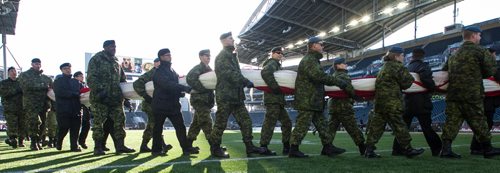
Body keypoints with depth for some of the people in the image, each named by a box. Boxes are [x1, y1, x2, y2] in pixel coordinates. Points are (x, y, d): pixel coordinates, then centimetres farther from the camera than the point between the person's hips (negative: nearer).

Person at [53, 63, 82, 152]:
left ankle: (74, 146, 4)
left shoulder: (75, 81, 22)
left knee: (75, 128, -1)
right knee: (64, 128, -2)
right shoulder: (58, 81, 7)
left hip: (75, 108, 4)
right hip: (63, 109, -4)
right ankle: (59, 143, 22)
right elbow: (60, 92, -9)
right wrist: (74, 94, -13)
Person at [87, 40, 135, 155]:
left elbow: (122, 78, 26)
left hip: (116, 97, 6)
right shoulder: (96, 60, 0)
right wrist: (99, 90, -20)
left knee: (119, 120, 3)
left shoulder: (116, 62, 19)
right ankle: (98, 147, 6)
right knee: (98, 122, -1)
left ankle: (120, 145, 9)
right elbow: (91, 78, -9)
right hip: (100, 98, -6)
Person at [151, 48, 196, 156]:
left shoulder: (171, 70, 17)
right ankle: (157, 149, 15)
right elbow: (167, 84, -26)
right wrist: (184, 88, -33)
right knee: (158, 128, 5)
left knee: (180, 127, 1)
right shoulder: (159, 72, -10)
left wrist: (180, 92, 2)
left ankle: (186, 148, 3)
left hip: (173, 104, 7)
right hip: (161, 104, -7)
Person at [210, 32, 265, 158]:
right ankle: (215, 149, 11)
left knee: (245, 120, 7)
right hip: (225, 96, -9)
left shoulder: (231, 55, 22)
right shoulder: (222, 56, -9)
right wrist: (246, 82, -17)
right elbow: (230, 73, -20)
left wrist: (243, 82, 12)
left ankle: (249, 146, 12)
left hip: (236, 95, 9)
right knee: (221, 123, -1)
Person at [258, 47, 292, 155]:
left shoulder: (277, 65, 26)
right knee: (269, 123, -8)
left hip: (278, 100, 10)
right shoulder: (272, 63, -4)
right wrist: (275, 87, -24)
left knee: (286, 122, 13)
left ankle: (286, 147, 17)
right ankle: (263, 147, -4)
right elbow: (265, 72, -25)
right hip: (273, 99, -10)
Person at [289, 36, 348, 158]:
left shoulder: (313, 60, 23)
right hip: (307, 100, -11)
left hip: (314, 101, 11)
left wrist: (337, 82, 20)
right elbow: (318, 76, -25)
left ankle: (327, 147, 20)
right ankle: (293, 150, -1)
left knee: (321, 124, 13)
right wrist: (338, 82, -21)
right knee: (302, 125, -7)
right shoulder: (309, 60, -12)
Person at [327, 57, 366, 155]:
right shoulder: (343, 75, -8)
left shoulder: (333, 76, 21)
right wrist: (357, 97, -15)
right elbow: (348, 88, -23)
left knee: (331, 127, 8)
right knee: (352, 127, -4)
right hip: (343, 105, -9)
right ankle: (362, 147, 2)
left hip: (333, 105, 9)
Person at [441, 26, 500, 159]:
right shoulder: (480, 51, -4)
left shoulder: (454, 54, 17)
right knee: (478, 121, 6)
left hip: (452, 93, 6)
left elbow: (444, 71, 20)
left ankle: (446, 149, -3)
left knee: (452, 120, 2)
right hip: (472, 94, -6)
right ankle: (487, 149, 19)